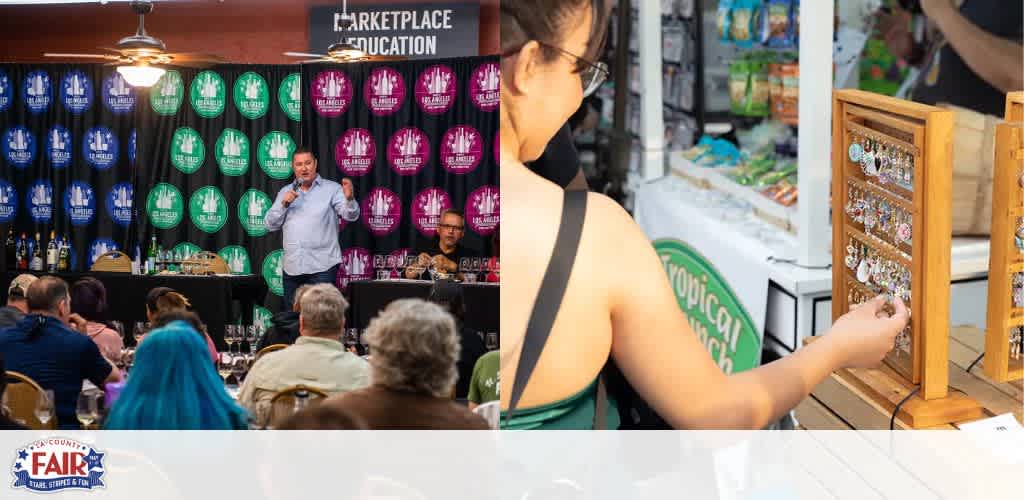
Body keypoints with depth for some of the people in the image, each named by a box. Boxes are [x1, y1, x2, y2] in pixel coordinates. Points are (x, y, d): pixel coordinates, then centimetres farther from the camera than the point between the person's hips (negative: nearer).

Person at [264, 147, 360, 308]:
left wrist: (349, 198, -33)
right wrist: (283, 204, -6)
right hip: (292, 267, 4)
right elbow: (271, 224, 10)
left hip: (322, 266, -4)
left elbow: (351, 215, -11)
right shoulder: (285, 192, 14)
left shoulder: (332, 189, 2)